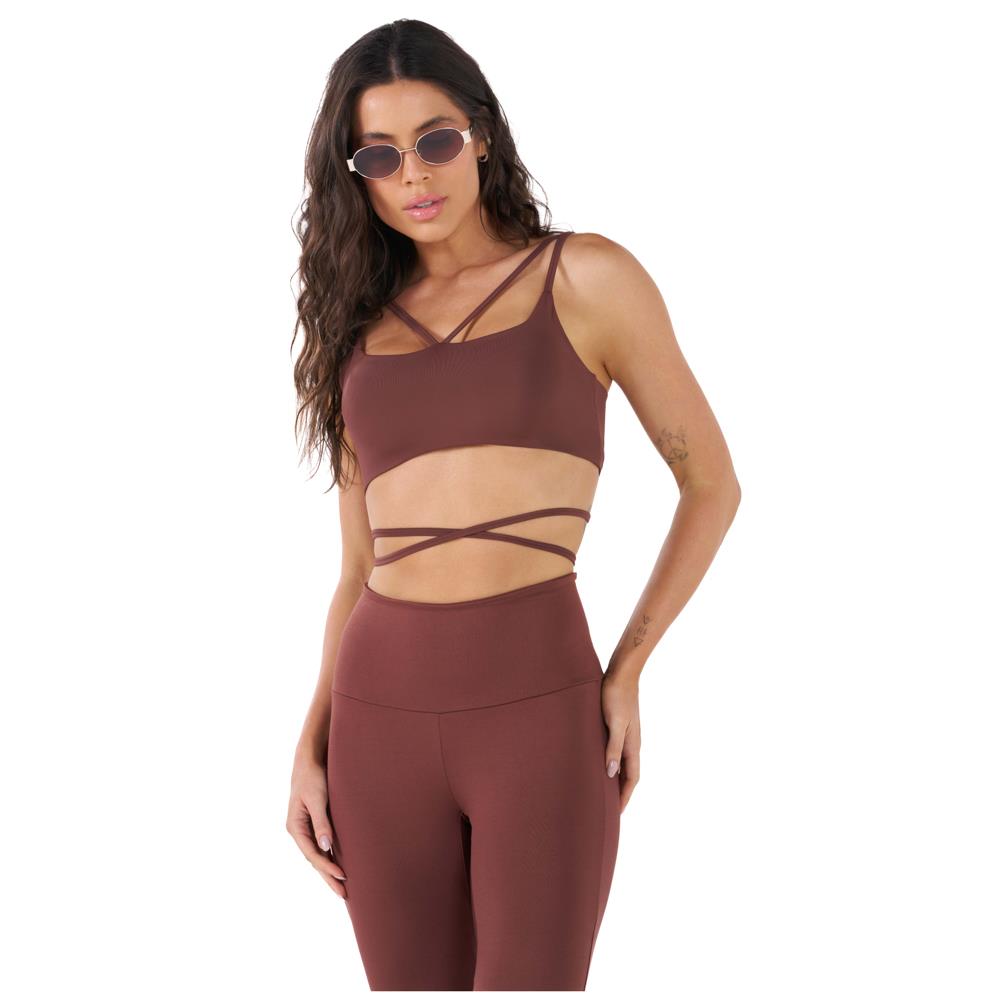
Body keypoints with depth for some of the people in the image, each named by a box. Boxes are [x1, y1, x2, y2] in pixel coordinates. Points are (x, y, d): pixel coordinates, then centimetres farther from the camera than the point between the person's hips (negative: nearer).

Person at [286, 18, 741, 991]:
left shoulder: (587, 278, 1)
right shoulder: (355, 328, 13)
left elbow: (712, 484, 8)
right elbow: (358, 570, 15)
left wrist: (625, 673, -1)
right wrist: (310, 749, 6)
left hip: (538, 712, -4)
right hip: (382, 720, 4)